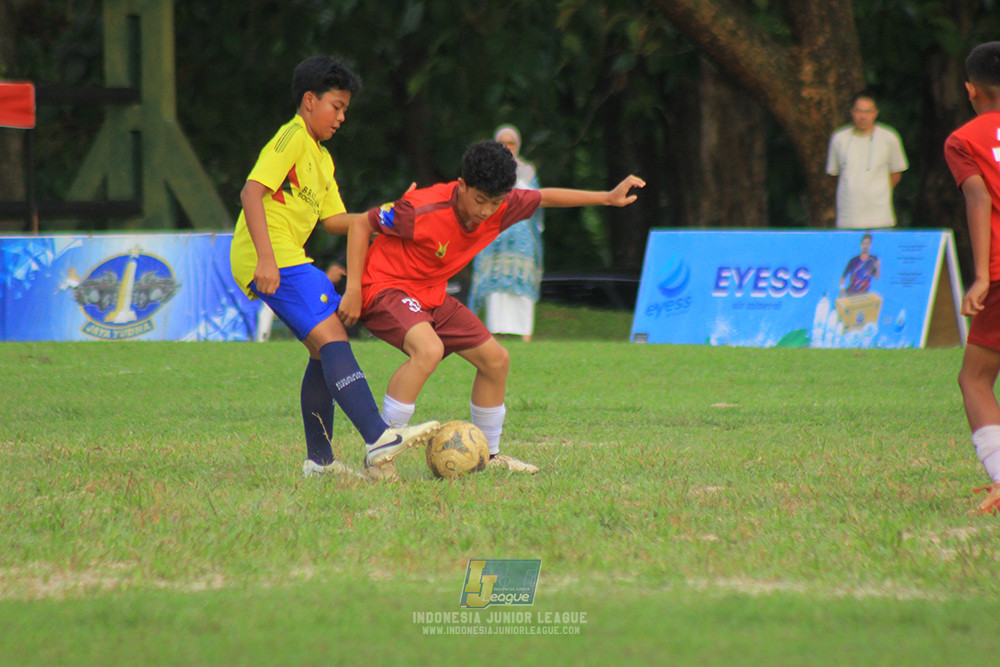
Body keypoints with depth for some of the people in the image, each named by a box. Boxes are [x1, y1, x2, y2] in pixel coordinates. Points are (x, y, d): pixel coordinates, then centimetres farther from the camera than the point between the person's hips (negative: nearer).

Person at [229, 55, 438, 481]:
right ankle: (378, 439, -33)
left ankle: (319, 460, 15)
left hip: (286, 259, 11)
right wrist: (266, 258, -26)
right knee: (331, 338, -20)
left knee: (325, 350, 11)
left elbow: (335, 220, 21)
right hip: (269, 258, -11)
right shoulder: (292, 138, -8)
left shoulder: (322, 158, 24)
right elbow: (252, 192, -18)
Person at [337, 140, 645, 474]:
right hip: (385, 287, -8)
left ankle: (489, 456, 25)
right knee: (429, 349, -35)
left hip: (432, 295, 8)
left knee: (496, 359, 8)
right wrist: (353, 290, -21)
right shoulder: (423, 210, -29)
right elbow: (361, 224, -18)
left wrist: (607, 198, 12)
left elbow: (544, 197, 11)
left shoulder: (501, 206, -9)